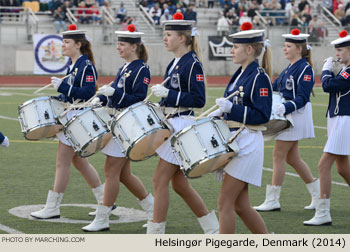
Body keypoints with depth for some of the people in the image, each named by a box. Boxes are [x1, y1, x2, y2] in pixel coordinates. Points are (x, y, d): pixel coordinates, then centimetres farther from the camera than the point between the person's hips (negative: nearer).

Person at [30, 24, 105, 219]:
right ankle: (105, 201, 23)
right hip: (70, 117, 10)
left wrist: (62, 86, -26)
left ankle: (52, 208, -1)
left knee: (62, 163, -6)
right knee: (80, 162, 15)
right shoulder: (74, 65, 13)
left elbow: (88, 93, -24)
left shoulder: (87, 66, -15)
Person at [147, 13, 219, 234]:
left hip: (183, 126, -10)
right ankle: (213, 229, 21)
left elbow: (199, 100, -19)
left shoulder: (192, 64, -13)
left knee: (160, 179, -8)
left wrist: (168, 94, -21)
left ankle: (155, 234, -2)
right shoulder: (174, 64, 14)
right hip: (171, 124, 10)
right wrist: (162, 103, 8)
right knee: (179, 183, 12)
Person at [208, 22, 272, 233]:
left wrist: (231, 109, -22)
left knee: (225, 202, -10)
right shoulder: (240, 74, 14)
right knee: (241, 205, 11)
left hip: (248, 144, -9)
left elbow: (262, 115, -18)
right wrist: (220, 113, 6)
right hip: (233, 142, 9)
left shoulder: (259, 77, -12)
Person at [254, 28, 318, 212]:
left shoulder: (305, 69, -14)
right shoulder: (289, 69, 14)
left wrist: (284, 107, -32)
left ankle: (272, 200, -3)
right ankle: (318, 195, 20)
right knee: (292, 158, 12)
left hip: (296, 115, -10)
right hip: (286, 116, 10)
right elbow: (276, 85, 22)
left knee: (279, 155, -8)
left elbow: (302, 99, -20)